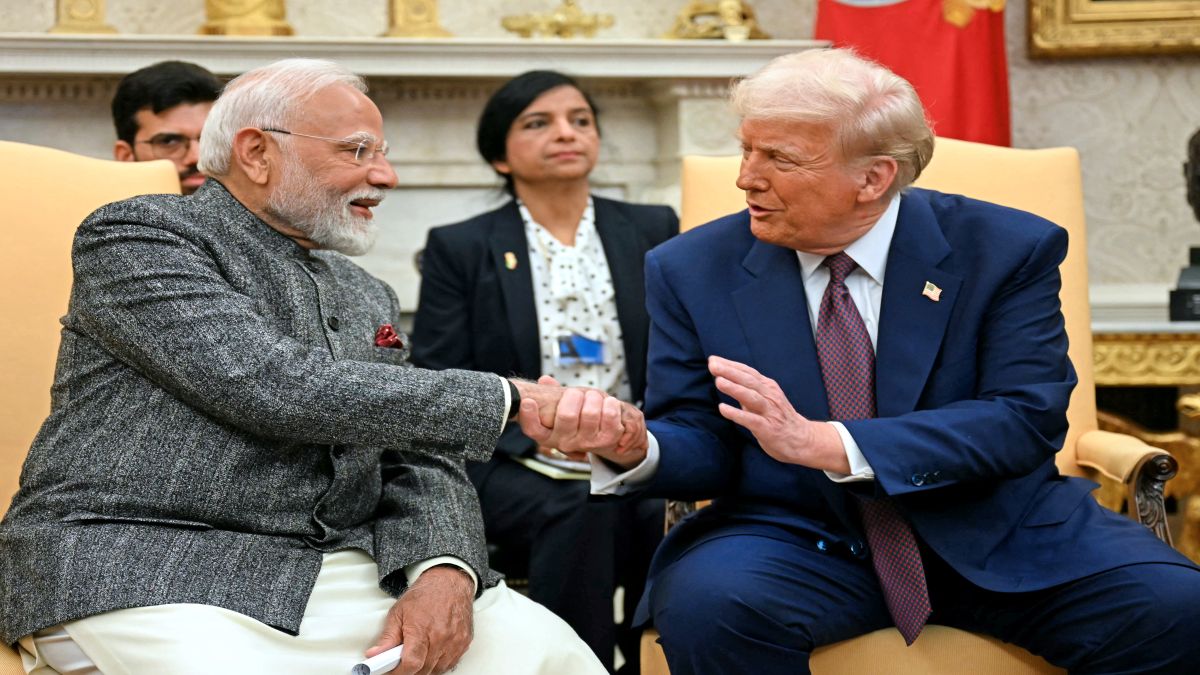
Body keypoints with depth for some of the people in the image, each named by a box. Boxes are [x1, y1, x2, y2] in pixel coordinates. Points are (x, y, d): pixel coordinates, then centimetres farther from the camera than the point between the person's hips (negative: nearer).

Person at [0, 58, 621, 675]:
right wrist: (511, 401, -14)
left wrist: (444, 569, -9)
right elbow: (275, 388, -16)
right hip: (141, 571, -5)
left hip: (337, 570, 5)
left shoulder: (368, 298, 20)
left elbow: (418, 462, 16)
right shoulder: (136, 236, -3)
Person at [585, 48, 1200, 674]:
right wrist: (631, 447, -25)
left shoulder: (1008, 249, -5)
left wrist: (824, 443, -25)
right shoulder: (692, 270, 1)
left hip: (990, 535, 0)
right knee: (707, 605, -33)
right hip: (800, 543, 1)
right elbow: (702, 443, 1)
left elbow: (1026, 419, -14)